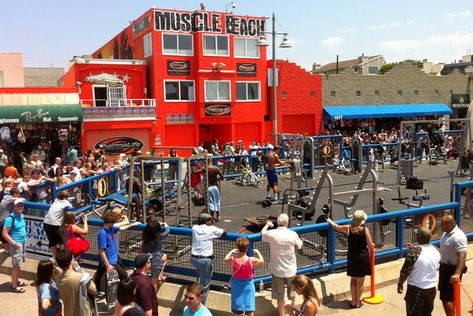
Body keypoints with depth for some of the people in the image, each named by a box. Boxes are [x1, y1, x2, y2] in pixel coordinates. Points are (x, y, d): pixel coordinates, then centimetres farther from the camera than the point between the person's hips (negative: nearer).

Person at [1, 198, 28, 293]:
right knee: (16, 265, -3)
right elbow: (4, 233, -20)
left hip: (22, 243, 8)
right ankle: (14, 286, 6)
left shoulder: (22, 215, 5)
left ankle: (16, 281, 30)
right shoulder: (10, 218, -19)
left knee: (19, 264, 17)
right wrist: (14, 243, -19)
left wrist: (24, 240, 14)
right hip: (16, 244, -8)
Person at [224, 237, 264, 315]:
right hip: (248, 285, -2)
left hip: (237, 284, 2)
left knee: (237, 309, 15)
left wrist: (231, 251, 19)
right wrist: (257, 252, 11)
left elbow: (226, 259, 6)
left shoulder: (233, 260, -17)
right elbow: (262, 261, -3)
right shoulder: (251, 260, -22)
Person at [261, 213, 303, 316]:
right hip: (290, 269, 2)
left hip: (277, 270, -1)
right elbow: (300, 245, 3)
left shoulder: (271, 233, -16)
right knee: (292, 292, 26)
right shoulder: (293, 234, -16)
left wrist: (267, 224, 27)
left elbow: (262, 233, 8)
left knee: (279, 296, 12)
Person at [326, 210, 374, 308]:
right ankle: (358, 302, 20)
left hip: (352, 257, 3)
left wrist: (329, 220, 31)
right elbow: (370, 245, -10)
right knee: (360, 281, 10)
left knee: (353, 279, 19)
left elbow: (336, 226, 12)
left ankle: (353, 301, 25)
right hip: (363, 257, -3)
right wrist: (373, 246, 14)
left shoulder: (348, 228, -5)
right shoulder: (365, 230, -13)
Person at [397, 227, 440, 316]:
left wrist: (400, 284, -2)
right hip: (431, 288, 6)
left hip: (416, 289, -6)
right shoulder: (436, 251, -1)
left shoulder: (415, 252, -22)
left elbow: (405, 271, -18)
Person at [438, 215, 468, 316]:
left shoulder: (458, 237, -25)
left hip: (452, 270, -10)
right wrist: (441, 265, 24)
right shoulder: (447, 233, 5)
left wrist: (457, 274, -44)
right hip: (445, 268, 10)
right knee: (449, 296, 23)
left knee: (446, 298, -7)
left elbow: (462, 256, -35)